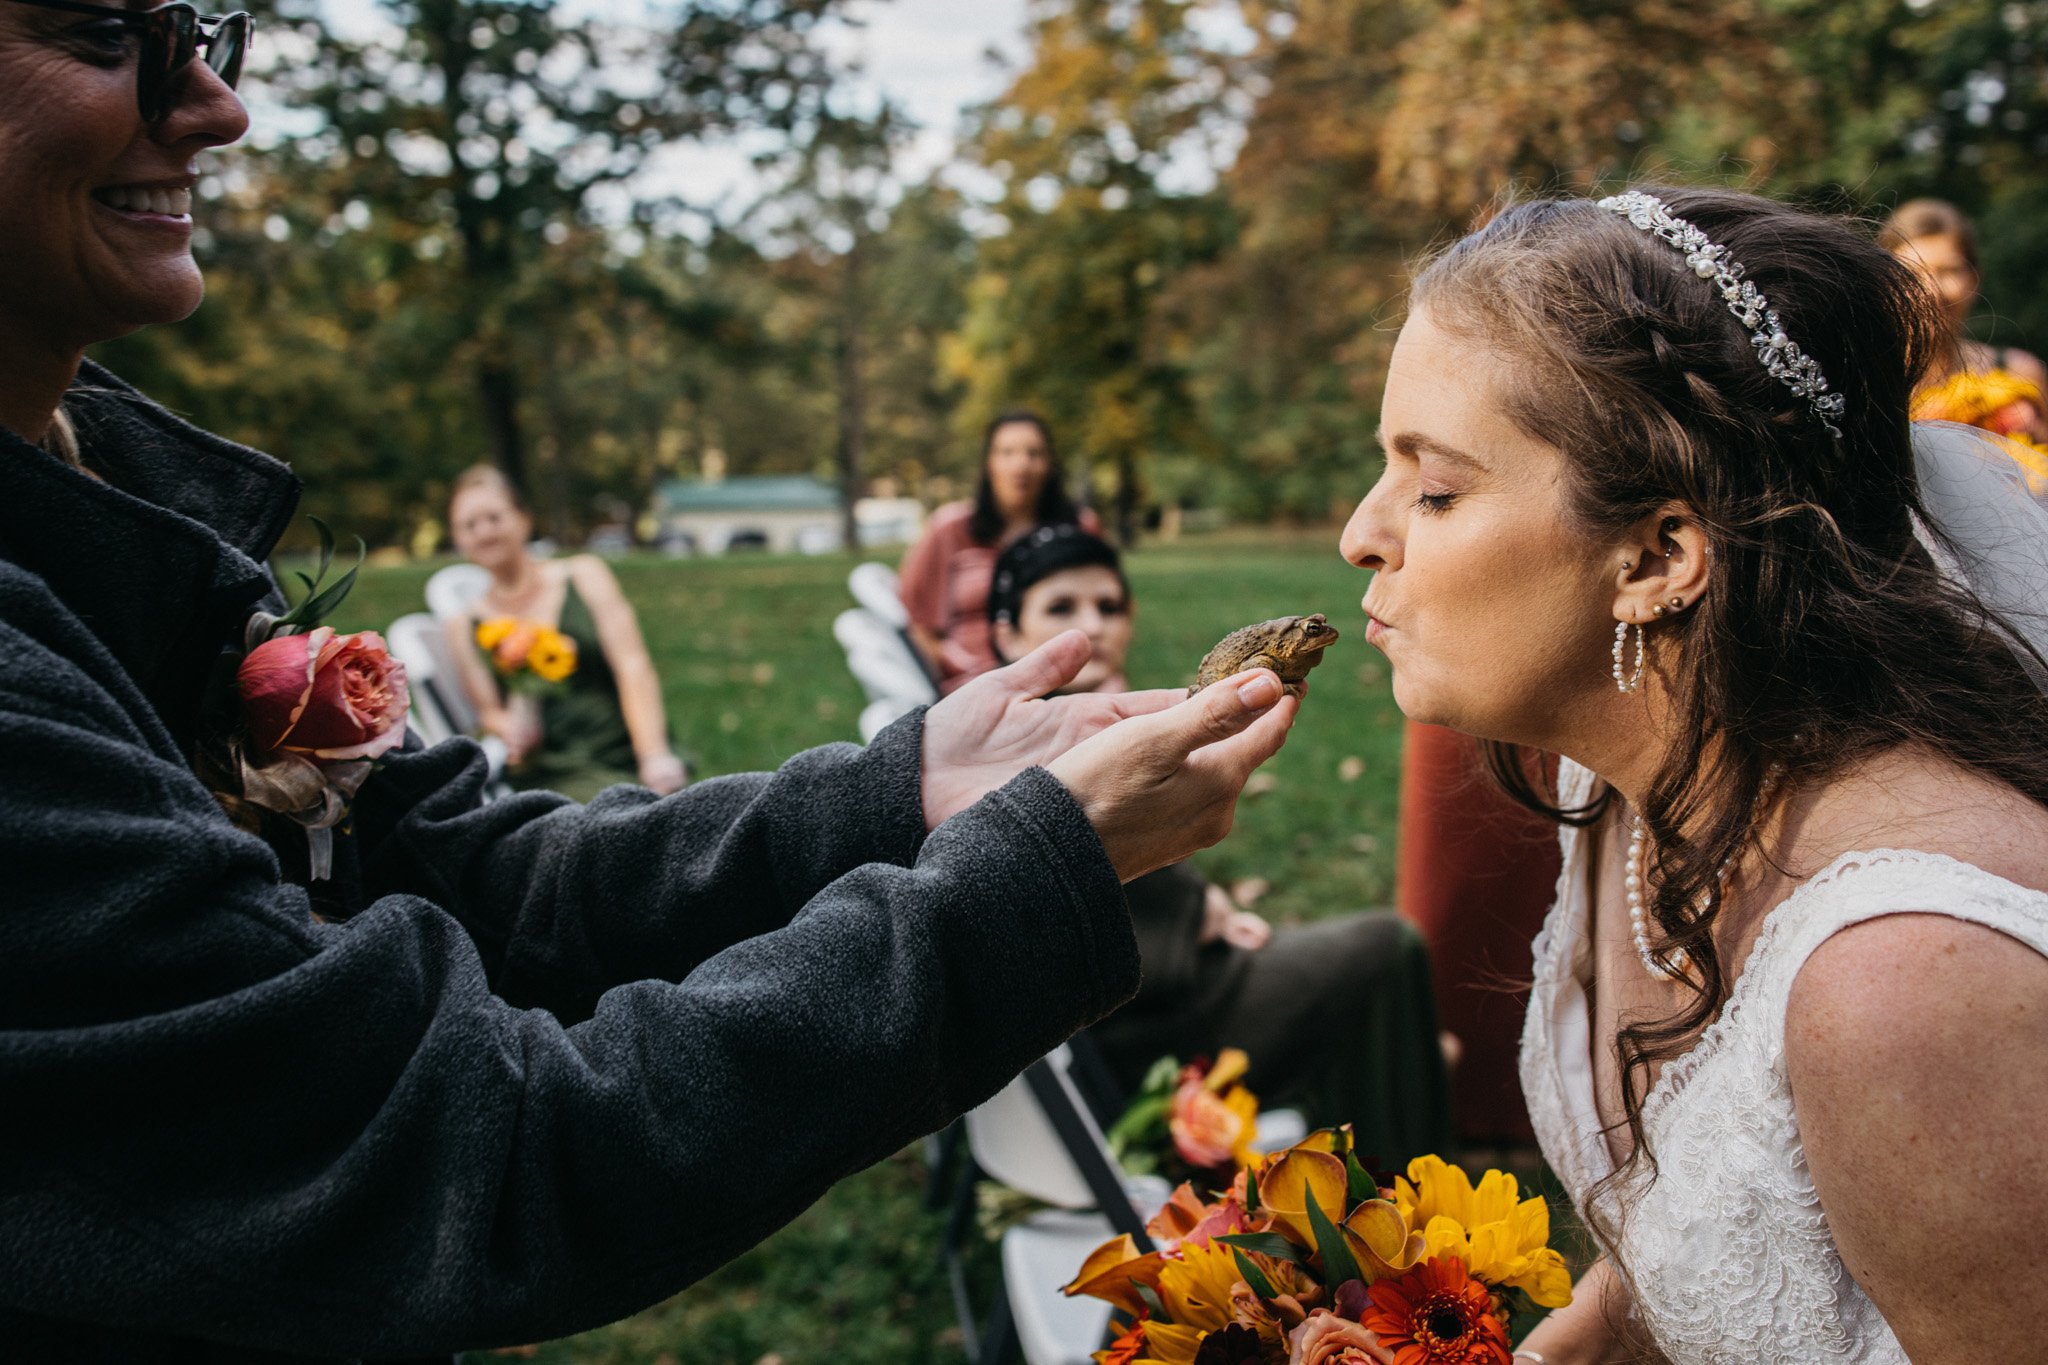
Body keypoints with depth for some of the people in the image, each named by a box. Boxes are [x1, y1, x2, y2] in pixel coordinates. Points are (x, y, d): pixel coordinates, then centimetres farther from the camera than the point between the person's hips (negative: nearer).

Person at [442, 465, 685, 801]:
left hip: (628, 756, 1)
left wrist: (654, 755, -13)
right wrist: (508, 726, -11)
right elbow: (488, 710, 16)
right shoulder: (464, 626, 15)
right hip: (555, 779, -1)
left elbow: (633, 666, 2)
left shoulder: (584, 575, 12)